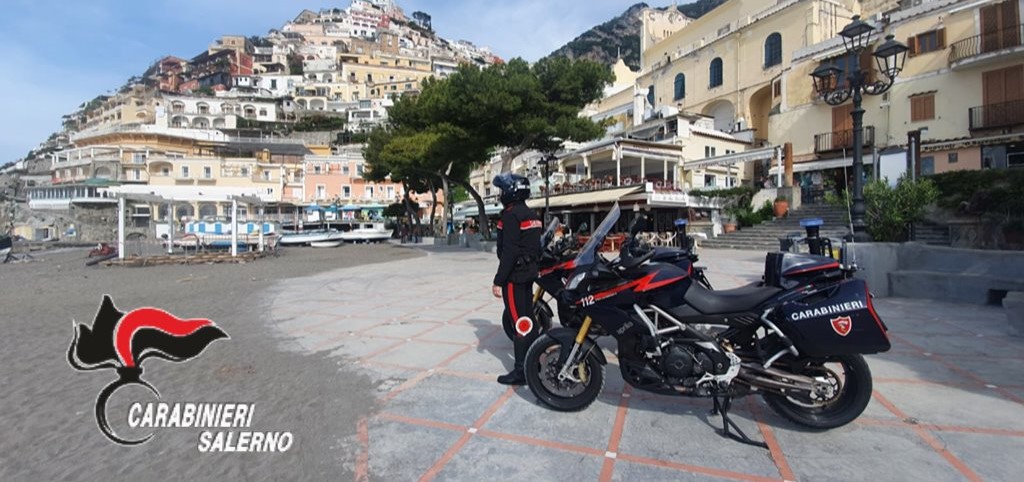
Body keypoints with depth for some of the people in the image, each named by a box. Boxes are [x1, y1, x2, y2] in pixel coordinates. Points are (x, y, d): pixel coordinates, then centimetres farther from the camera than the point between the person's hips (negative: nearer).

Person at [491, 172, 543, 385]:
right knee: (528, 317, 16)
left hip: (514, 275, -9)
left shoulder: (511, 215, -15)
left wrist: (498, 280, -19)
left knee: (519, 320, -6)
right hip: (530, 272, 9)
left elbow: (509, 252, -21)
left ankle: (521, 370, -1)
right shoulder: (532, 215, 13)